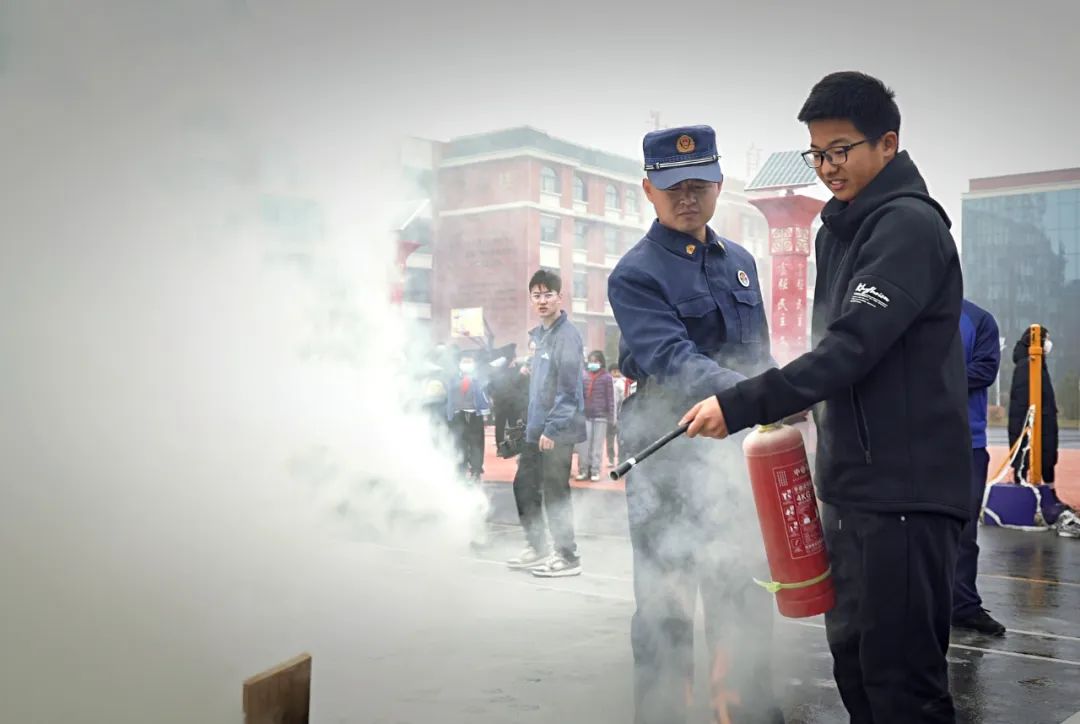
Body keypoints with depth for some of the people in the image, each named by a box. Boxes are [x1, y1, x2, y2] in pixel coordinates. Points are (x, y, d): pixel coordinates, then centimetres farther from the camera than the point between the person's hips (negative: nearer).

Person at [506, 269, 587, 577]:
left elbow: (568, 388, -19)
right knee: (524, 486, 16)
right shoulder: (538, 334, 14)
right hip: (535, 429, 9)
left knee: (554, 493, -3)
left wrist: (552, 428, -22)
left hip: (557, 432, -9)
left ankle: (568, 557, 9)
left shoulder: (567, 335, -14)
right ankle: (537, 547, 30)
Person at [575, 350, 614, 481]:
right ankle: (583, 470, 8)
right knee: (583, 444, 1)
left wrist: (611, 417, -5)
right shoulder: (583, 376, 6)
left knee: (598, 444, 1)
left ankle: (595, 471, 5)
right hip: (585, 415, 3)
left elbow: (610, 398, -2)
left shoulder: (606, 377, -2)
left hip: (601, 416, -3)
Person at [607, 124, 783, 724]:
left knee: (743, 597, 15)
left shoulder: (739, 261, 11)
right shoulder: (635, 274, -10)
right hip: (668, 455, -6)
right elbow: (672, 359, -25)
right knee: (665, 603, 2)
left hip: (735, 449, 6)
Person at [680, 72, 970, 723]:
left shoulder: (909, 225, -12)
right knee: (854, 656, 15)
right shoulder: (840, 231, 17)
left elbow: (854, 347, -23)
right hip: (853, 485, 9)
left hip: (905, 488, -9)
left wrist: (742, 406, -26)